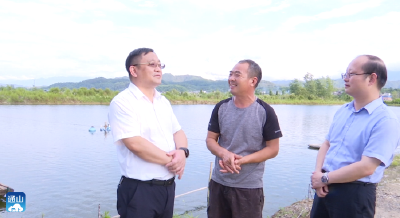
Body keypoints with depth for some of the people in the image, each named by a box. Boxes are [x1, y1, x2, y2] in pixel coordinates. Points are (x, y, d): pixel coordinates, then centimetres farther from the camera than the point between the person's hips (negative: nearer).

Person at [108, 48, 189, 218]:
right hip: (139, 190, -7)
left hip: (168, 186, 7)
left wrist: (182, 152, -12)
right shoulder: (122, 102, -13)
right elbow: (135, 143, -22)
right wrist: (170, 160, -13)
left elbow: (178, 132, 10)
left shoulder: (163, 101, 11)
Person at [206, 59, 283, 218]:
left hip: (249, 187, -3)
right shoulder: (221, 107, 1)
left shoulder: (265, 112, -10)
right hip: (218, 183, 4)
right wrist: (224, 153, -18)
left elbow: (273, 149, -7)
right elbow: (210, 139, 4)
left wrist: (242, 160, -19)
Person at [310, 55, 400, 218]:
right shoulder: (342, 111, 7)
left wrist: (325, 178, -14)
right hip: (325, 187, 7)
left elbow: (366, 167, -23)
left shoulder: (386, 121, -17)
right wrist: (318, 173, -6)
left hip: (355, 193, -6)